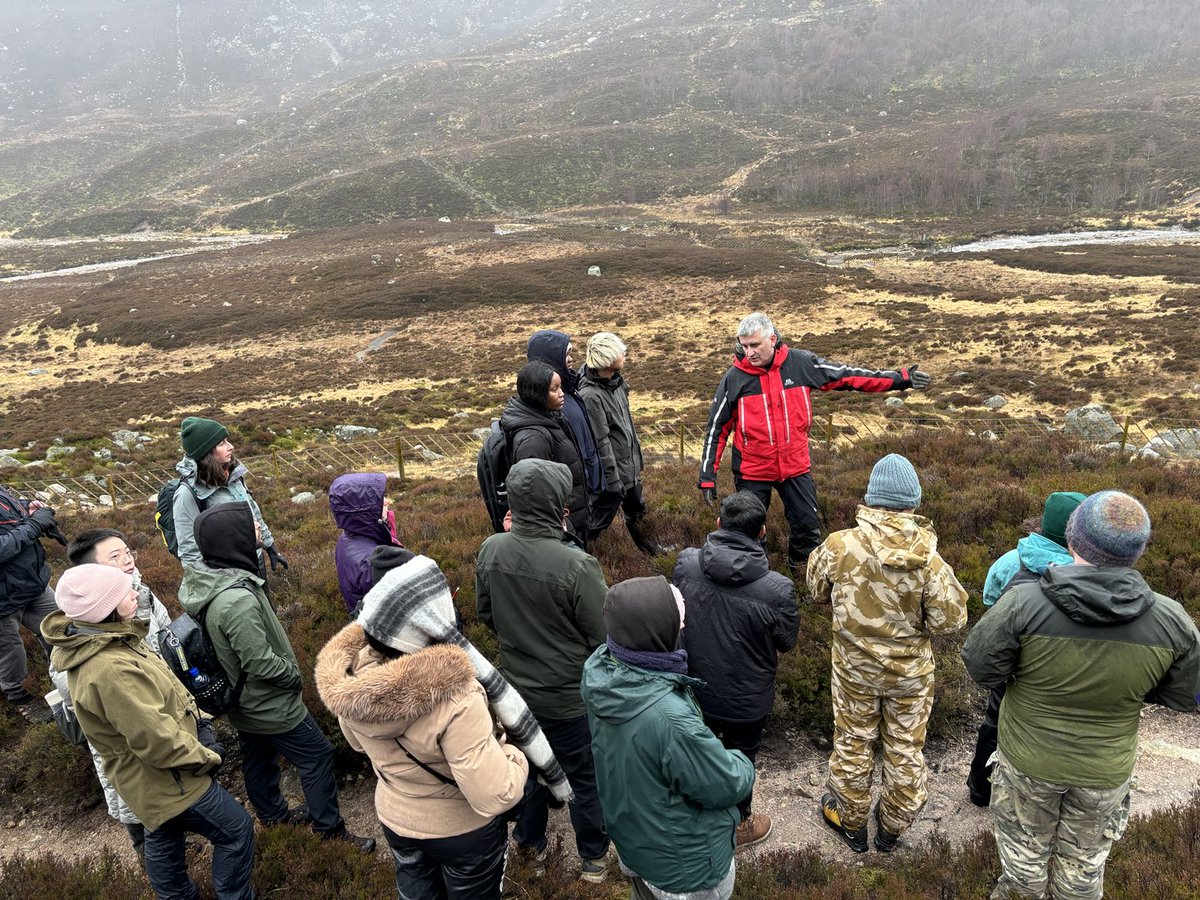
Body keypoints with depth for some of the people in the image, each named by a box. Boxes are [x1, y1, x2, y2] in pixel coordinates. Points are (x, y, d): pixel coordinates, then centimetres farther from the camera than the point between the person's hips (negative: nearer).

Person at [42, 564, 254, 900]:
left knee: (163, 842, 27)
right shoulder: (110, 670, -36)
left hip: (153, 775, 10)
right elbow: (158, 740, -31)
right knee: (236, 830, 5)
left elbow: (155, 701, 10)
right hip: (168, 779, -9)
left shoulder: (93, 643, -3)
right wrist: (207, 756, -16)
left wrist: (197, 725, 5)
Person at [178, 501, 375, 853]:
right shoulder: (238, 599, -37)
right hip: (269, 705, -9)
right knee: (317, 756, 6)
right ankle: (330, 828, 20)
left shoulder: (206, 581, -6)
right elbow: (260, 663, -31)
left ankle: (273, 813, 47)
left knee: (258, 757, 26)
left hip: (243, 701, 9)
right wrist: (294, 673, -13)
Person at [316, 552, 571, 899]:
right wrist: (512, 751, -18)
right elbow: (495, 797, -35)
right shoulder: (453, 699, -41)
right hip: (464, 832, -4)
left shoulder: (346, 682, -21)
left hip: (395, 821, 4)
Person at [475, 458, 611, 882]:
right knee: (584, 776, 17)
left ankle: (529, 839, 48)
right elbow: (604, 636, -19)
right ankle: (594, 856, 37)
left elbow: (486, 615, 3)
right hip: (570, 696, -5)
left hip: (517, 687, 5)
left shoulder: (490, 551, -13)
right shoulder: (576, 565, -31)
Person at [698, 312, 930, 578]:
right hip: (752, 472, -2)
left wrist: (900, 378, -2)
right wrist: (708, 476, -8)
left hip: (796, 466, 2)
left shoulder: (801, 363, -8)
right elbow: (717, 428, -6)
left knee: (807, 526, 13)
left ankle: (803, 569, 40)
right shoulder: (735, 377, -12)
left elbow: (847, 376, 0)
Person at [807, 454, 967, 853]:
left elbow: (817, 589, -3)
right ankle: (893, 827, 39)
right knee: (905, 749, 20)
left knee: (853, 743, 19)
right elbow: (951, 619, -16)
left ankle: (851, 823, 39)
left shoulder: (840, 546, -21)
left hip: (854, 668, 0)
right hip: (911, 671, 0)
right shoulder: (928, 558, -23)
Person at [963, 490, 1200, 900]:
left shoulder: (1023, 603, -29)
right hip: (1105, 771, 2)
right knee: (1084, 856, 26)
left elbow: (981, 668, -18)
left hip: (1029, 759, -1)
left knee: (1025, 841, 24)